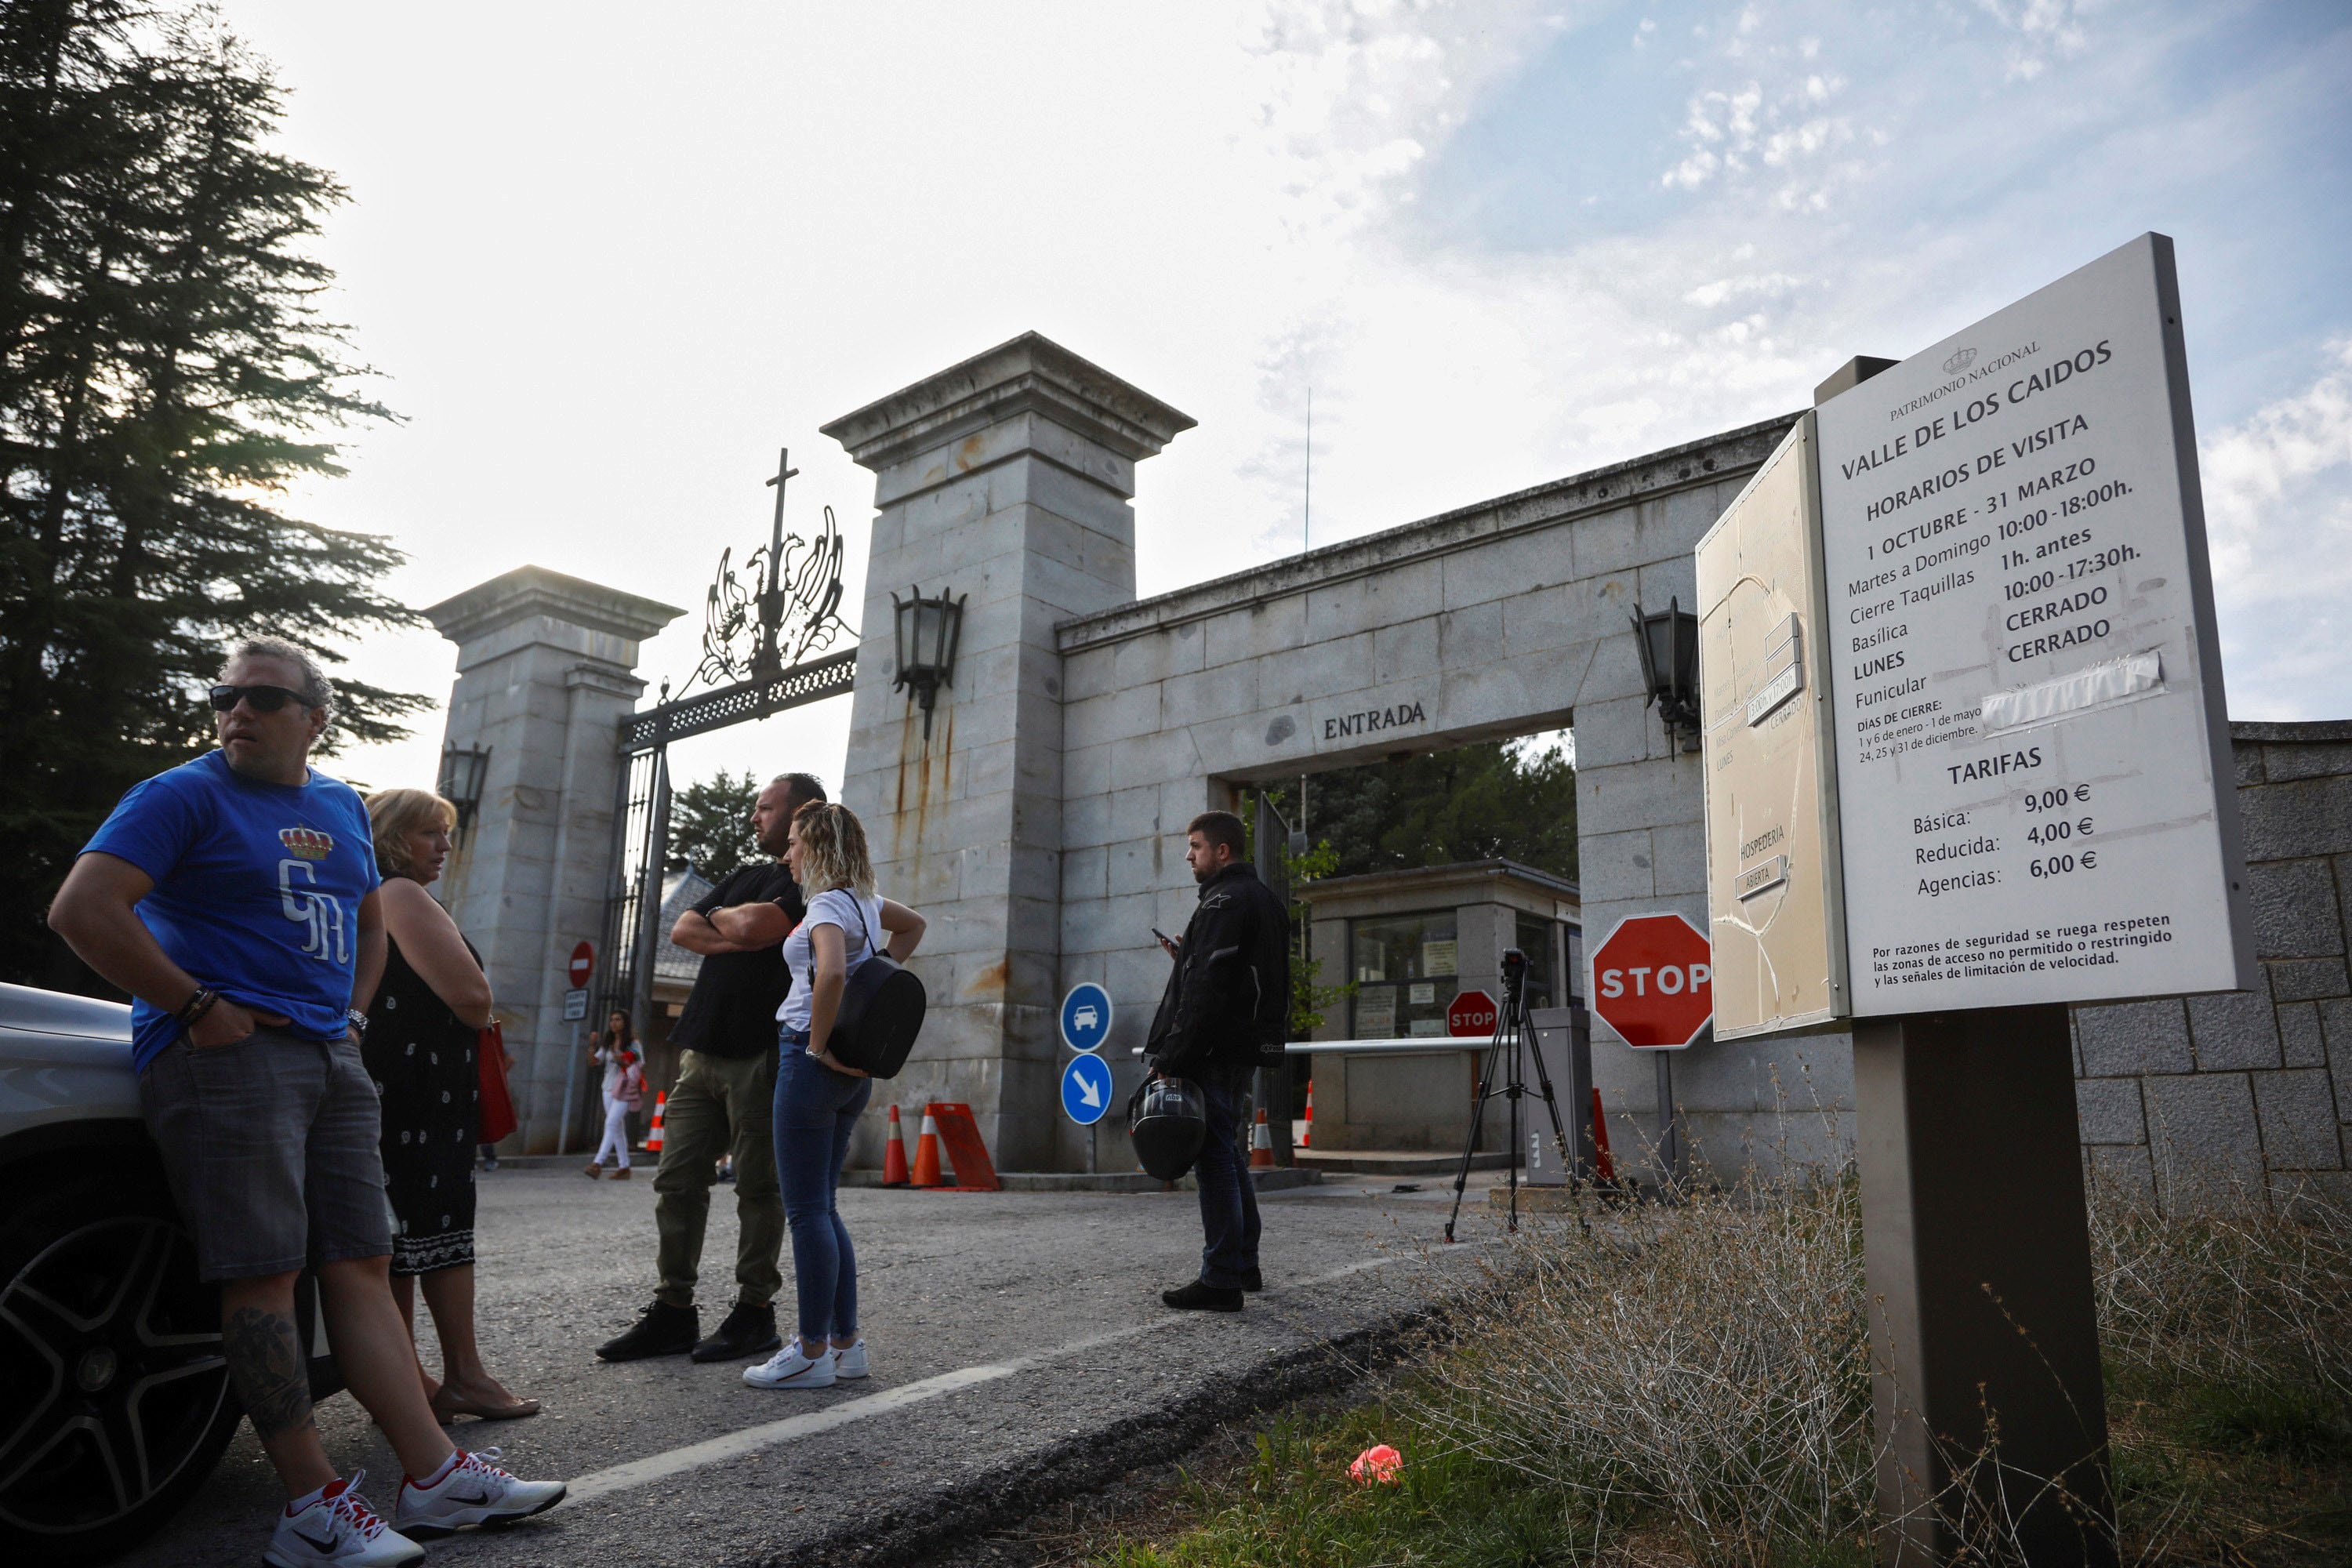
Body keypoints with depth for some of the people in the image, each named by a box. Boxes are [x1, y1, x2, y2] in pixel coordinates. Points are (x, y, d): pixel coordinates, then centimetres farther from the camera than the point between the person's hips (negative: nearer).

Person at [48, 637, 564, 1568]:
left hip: (331, 1060, 7)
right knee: (264, 1274, -7)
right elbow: (82, 910, -13)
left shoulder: (343, 810, 17)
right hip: (224, 1055, -7)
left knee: (361, 1266, 5)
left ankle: (437, 1476, 8)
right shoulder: (184, 795, -3)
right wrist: (197, 1007, -14)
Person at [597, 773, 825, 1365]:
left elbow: (759, 927, -19)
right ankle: (673, 1311, 13)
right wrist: (734, 938, -4)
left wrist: (718, 917, 2)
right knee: (677, 1181, 6)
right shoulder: (746, 876, 23)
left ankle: (755, 1312, 10)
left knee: (758, 1187, 0)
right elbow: (683, 930, 13)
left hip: (760, 1055, -8)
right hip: (703, 1050, 8)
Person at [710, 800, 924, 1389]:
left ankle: (813, 1353, 1)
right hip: (853, 1070, 9)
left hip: (810, 1060, -9)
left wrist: (819, 1043, -21)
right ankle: (845, 1342, 17)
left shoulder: (828, 905, -12)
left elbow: (832, 971, -32)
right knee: (821, 1207, 14)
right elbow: (913, 925, 34)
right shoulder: (863, 901, 14)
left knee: (806, 1211, -3)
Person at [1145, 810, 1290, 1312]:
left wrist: (1171, 1056, -20)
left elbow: (1206, 988, -21)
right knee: (1229, 1155, 18)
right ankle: (1244, 1266, 26)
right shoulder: (1264, 898, 19)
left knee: (1214, 1158, -7)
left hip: (1214, 1049, -11)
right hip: (1244, 1047, 11)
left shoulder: (1224, 901, -13)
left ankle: (1221, 1281, -5)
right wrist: (1186, 958, 15)